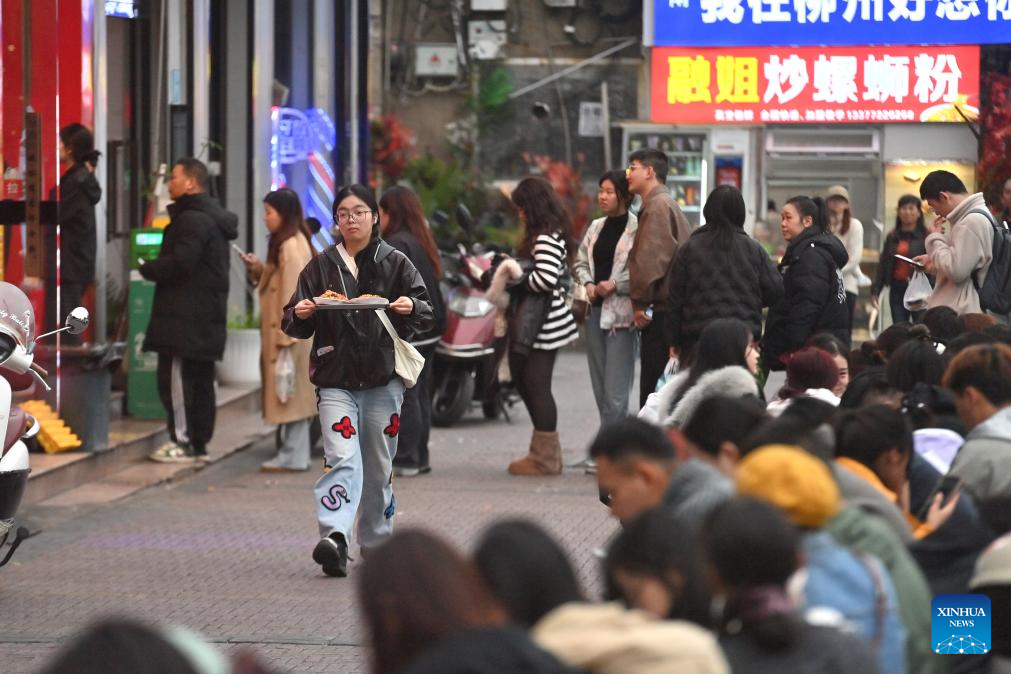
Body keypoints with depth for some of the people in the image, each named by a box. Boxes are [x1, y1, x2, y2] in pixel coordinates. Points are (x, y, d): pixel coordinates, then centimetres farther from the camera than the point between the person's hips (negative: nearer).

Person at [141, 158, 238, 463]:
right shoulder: (214, 218, 18)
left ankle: (182, 442, -8)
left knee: (175, 379, -8)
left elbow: (180, 263, -23)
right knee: (201, 382, 12)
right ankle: (200, 442, 16)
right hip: (208, 317, 10)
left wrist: (147, 268, -5)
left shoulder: (192, 219, -15)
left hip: (185, 318, -10)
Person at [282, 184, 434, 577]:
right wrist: (300, 315, -14)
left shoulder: (394, 263, 7)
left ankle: (377, 545, 22)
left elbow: (426, 314, 4)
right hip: (335, 379, -1)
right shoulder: (320, 268, 9)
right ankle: (334, 538, -30)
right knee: (342, 459, -17)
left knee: (379, 468, 9)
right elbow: (296, 327, 9)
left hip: (383, 379, 1)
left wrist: (411, 307, -19)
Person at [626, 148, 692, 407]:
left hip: (660, 312, -10)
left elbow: (651, 259, -20)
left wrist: (641, 302, -12)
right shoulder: (667, 204, 20)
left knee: (653, 387, -8)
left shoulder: (657, 206, -11)